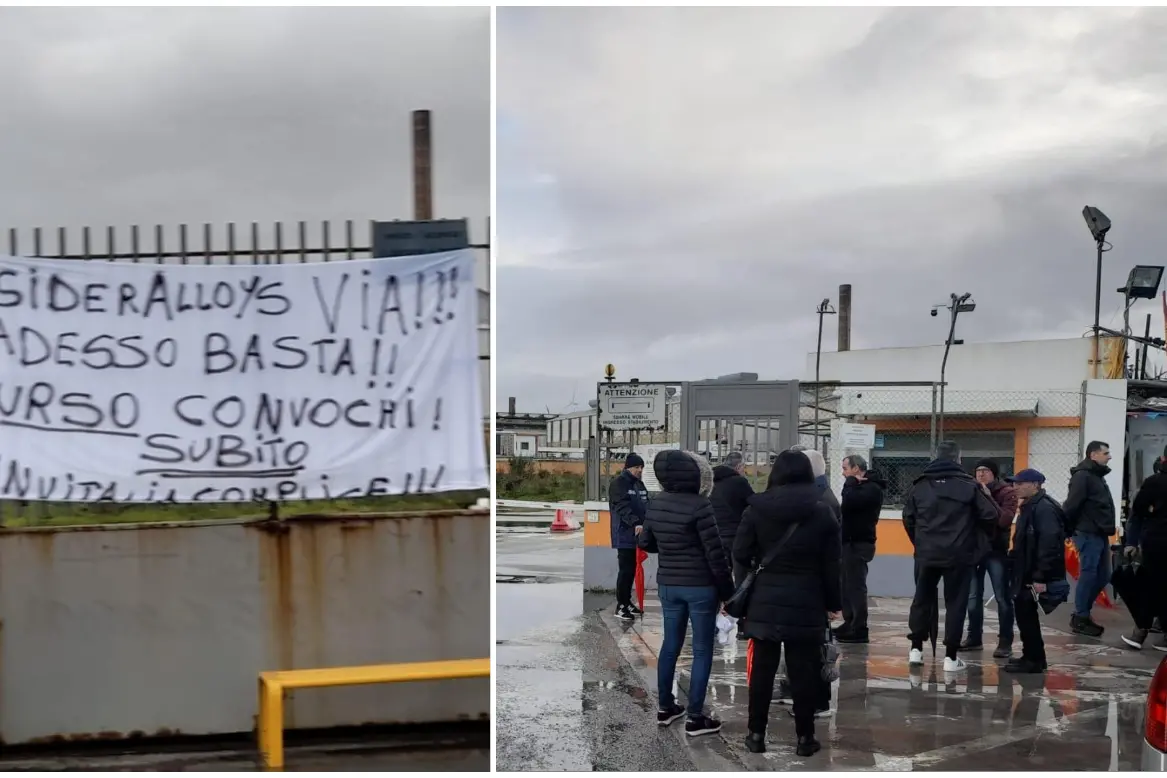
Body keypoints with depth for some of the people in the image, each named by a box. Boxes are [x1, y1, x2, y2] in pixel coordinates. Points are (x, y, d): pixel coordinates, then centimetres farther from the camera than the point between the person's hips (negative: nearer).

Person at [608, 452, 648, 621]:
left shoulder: (639, 483, 15)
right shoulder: (618, 483, -11)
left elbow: (645, 505, 15)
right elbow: (623, 507, -23)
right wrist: (635, 524, -34)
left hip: (637, 534, 8)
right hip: (624, 535, -8)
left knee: (632, 569, 13)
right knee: (625, 570, -7)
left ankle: (627, 601, 23)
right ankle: (621, 606, -1)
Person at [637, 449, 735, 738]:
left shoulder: (656, 504, 2)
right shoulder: (699, 506, -19)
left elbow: (644, 543, 16)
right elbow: (715, 554, -17)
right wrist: (727, 590, -8)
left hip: (667, 585, 6)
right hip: (700, 586, -6)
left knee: (670, 644, 17)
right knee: (702, 650, 3)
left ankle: (665, 707, 27)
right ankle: (695, 718, 6)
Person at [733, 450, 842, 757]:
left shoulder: (757, 508, -4)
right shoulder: (822, 512, -3)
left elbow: (740, 553, -6)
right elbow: (831, 565, -1)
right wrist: (833, 603, 8)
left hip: (765, 600, 0)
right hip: (806, 603, 0)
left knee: (762, 668, 8)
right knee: (804, 671, 6)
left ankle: (756, 734, 14)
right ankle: (805, 737, 12)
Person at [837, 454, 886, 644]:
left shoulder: (871, 489, -14)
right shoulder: (860, 486, 18)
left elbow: (848, 502, -27)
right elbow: (850, 506, 14)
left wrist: (850, 483, -13)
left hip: (859, 544, -10)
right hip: (850, 542, 10)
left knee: (855, 586, -8)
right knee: (846, 585, 14)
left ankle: (859, 630, -5)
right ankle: (849, 624, 22)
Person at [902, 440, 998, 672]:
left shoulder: (919, 485, 4)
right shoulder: (969, 485, -6)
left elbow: (908, 519, 7)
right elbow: (990, 516, -7)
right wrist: (973, 533, 13)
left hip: (926, 554, 3)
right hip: (959, 555, -3)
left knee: (922, 598, 17)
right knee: (955, 603, 5)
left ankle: (916, 648, 20)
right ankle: (951, 656, 6)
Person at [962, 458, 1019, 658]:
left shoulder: (1007, 493, -5)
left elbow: (1005, 520, -19)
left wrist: (988, 498, -21)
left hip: (996, 551, -4)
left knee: (1002, 597, 0)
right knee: (973, 596, 10)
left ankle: (1005, 642, 4)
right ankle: (974, 637, 21)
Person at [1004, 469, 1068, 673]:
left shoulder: (1044, 508, -17)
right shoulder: (1030, 507, 16)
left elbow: (1048, 543, -24)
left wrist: (1041, 577, -27)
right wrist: (1013, 560, 18)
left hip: (1035, 575, -10)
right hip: (1026, 572, 10)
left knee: (1026, 613, -6)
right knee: (1024, 612, 15)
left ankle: (1034, 659, 1)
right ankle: (1032, 656, 24)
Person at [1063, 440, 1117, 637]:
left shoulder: (1097, 476, 19)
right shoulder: (1083, 475, -12)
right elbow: (1071, 505, -19)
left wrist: (1108, 527, 13)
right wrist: (1068, 530, -17)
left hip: (1099, 534, 10)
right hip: (1088, 534, -10)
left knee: (1102, 576, 12)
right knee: (1088, 575, -6)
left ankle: (1083, 613, 22)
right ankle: (1080, 620, 2)